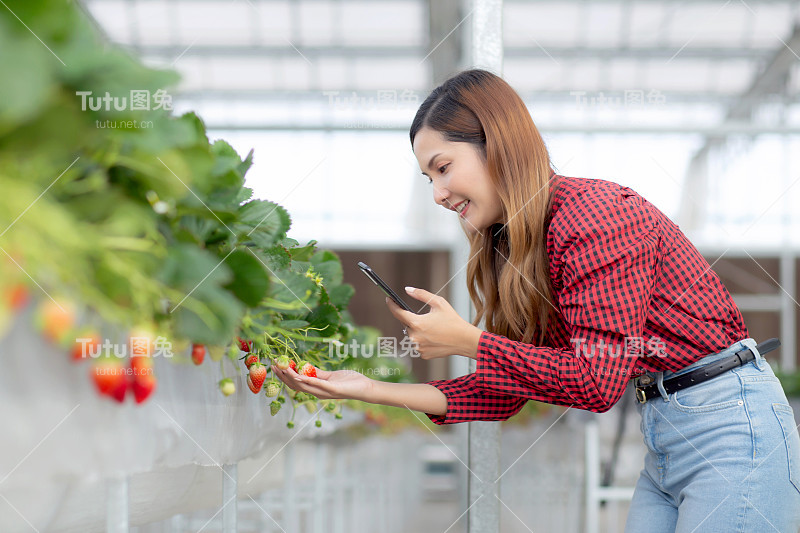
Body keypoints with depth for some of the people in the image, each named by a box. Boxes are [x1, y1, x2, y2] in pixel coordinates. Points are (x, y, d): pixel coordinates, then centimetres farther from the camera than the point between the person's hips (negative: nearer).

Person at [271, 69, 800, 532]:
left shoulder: (593, 212, -18)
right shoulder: (518, 244, 9)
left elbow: (596, 381, -21)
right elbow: (503, 396, 6)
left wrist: (468, 342, -18)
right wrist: (374, 390, -1)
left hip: (730, 424, -8)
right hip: (664, 438, 9)